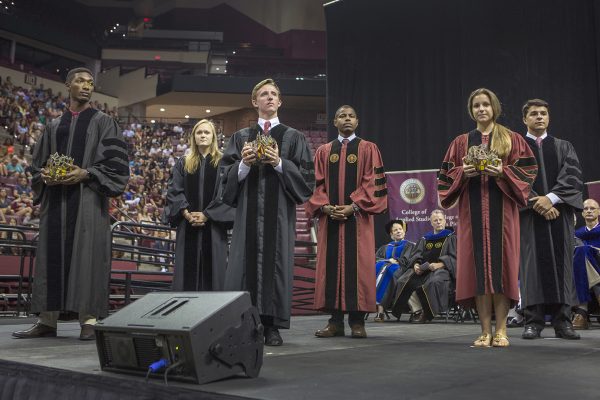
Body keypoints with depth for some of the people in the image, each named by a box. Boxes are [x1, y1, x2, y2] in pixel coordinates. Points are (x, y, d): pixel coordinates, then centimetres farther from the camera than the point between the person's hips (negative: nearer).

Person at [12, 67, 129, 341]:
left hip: (88, 200, -4)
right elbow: (38, 164, 18)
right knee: (51, 255, 4)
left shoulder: (103, 122, 6)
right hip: (55, 200, 4)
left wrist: (85, 173, -16)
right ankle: (47, 321, 10)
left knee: (87, 255, -7)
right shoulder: (54, 126, 18)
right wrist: (45, 175, -5)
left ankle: (88, 320, -2)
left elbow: (115, 162, -3)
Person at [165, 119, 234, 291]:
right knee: (188, 269, 3)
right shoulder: (183, 163, 11)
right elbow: (174, 191, 4)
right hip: (188, 226, 2)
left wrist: (206, 215, -13)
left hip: (213, 226, -2)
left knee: (212, 268, 0)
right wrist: (187, 214, -11)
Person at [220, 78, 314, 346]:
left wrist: (280, 163, -12)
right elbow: (227, 174, 8)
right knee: (247, 260, -3)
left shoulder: (293, 138, 10)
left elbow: (306, 175, 1)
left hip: (279, 211, -1)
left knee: (276, 260, -3)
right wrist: (244, 164, -11)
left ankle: (272, 326, 4)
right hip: (249, 210, 1)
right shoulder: (241, 137, 14)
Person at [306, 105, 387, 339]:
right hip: (330, 217, 3)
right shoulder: (323, 151, 14)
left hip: (358, 217, -2)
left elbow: (373, 182, -2)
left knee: (358, 266, -3)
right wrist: (325, 207, -8)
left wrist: (353, 207, -13)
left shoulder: (368, 149, 6)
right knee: (331, 265, 1)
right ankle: (335, 321, 7)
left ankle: (357, 320, 4)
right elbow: (317, 184, 9)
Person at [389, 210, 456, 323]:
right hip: (422, 269, 4)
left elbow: (453, 258, -1)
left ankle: (427, 313, -23)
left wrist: (439, 264, -18)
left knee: (433, 282, -40)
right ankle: (416, 310, -22)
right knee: (403, 282, -25)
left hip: (441, 269, -4)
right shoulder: (424, 239, 25)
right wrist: (415, 264, -9)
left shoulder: (451, 237, 12)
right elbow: (415, 255, 15)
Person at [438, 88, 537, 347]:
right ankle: (485, 330, 3)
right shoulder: (461, 142, 12)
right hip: (473, 211, 1)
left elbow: (527, 170, 2)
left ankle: (501, 330, 3)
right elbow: (447, 175, 9)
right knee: (478, 265, -2)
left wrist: (503, 172, -14)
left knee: (500, 263, -4)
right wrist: (463, 173, -10)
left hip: (501, 210, -1)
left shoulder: (512, 139, 9)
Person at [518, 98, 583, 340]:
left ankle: (562, 321, 3)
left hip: (559, 213, 2)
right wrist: (536, 203, -13)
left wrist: (551, 198, -13)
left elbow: (573, 176, 2)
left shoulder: (563, 147, 16)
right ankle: (533, 320, -2)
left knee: (561, 262, -1)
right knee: (532, 264, -5)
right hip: (529, 213, -2)